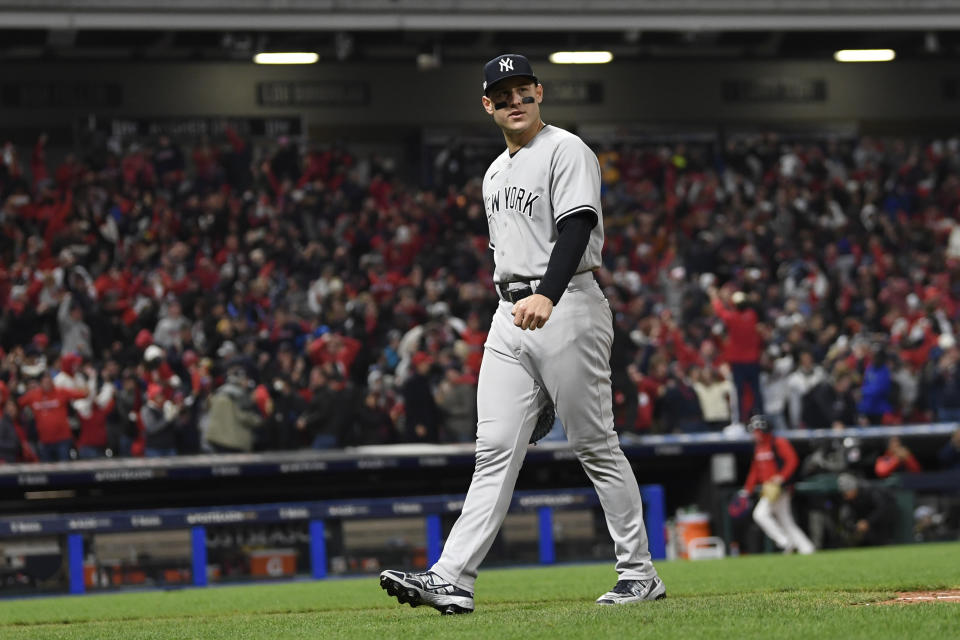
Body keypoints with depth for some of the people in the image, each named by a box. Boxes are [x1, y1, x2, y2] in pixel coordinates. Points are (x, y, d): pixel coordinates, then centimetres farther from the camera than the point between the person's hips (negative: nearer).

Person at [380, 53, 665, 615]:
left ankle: (640, 574, 8)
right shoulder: (495, 174, 19)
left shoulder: (567, 151, -7)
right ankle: (453, 580, -10)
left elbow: (577, 226, -22)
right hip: (509, 316, 7)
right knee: (496, 451, -1)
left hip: (565, 309, -7)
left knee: (596, 446, -2)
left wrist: (546, 296, -37)